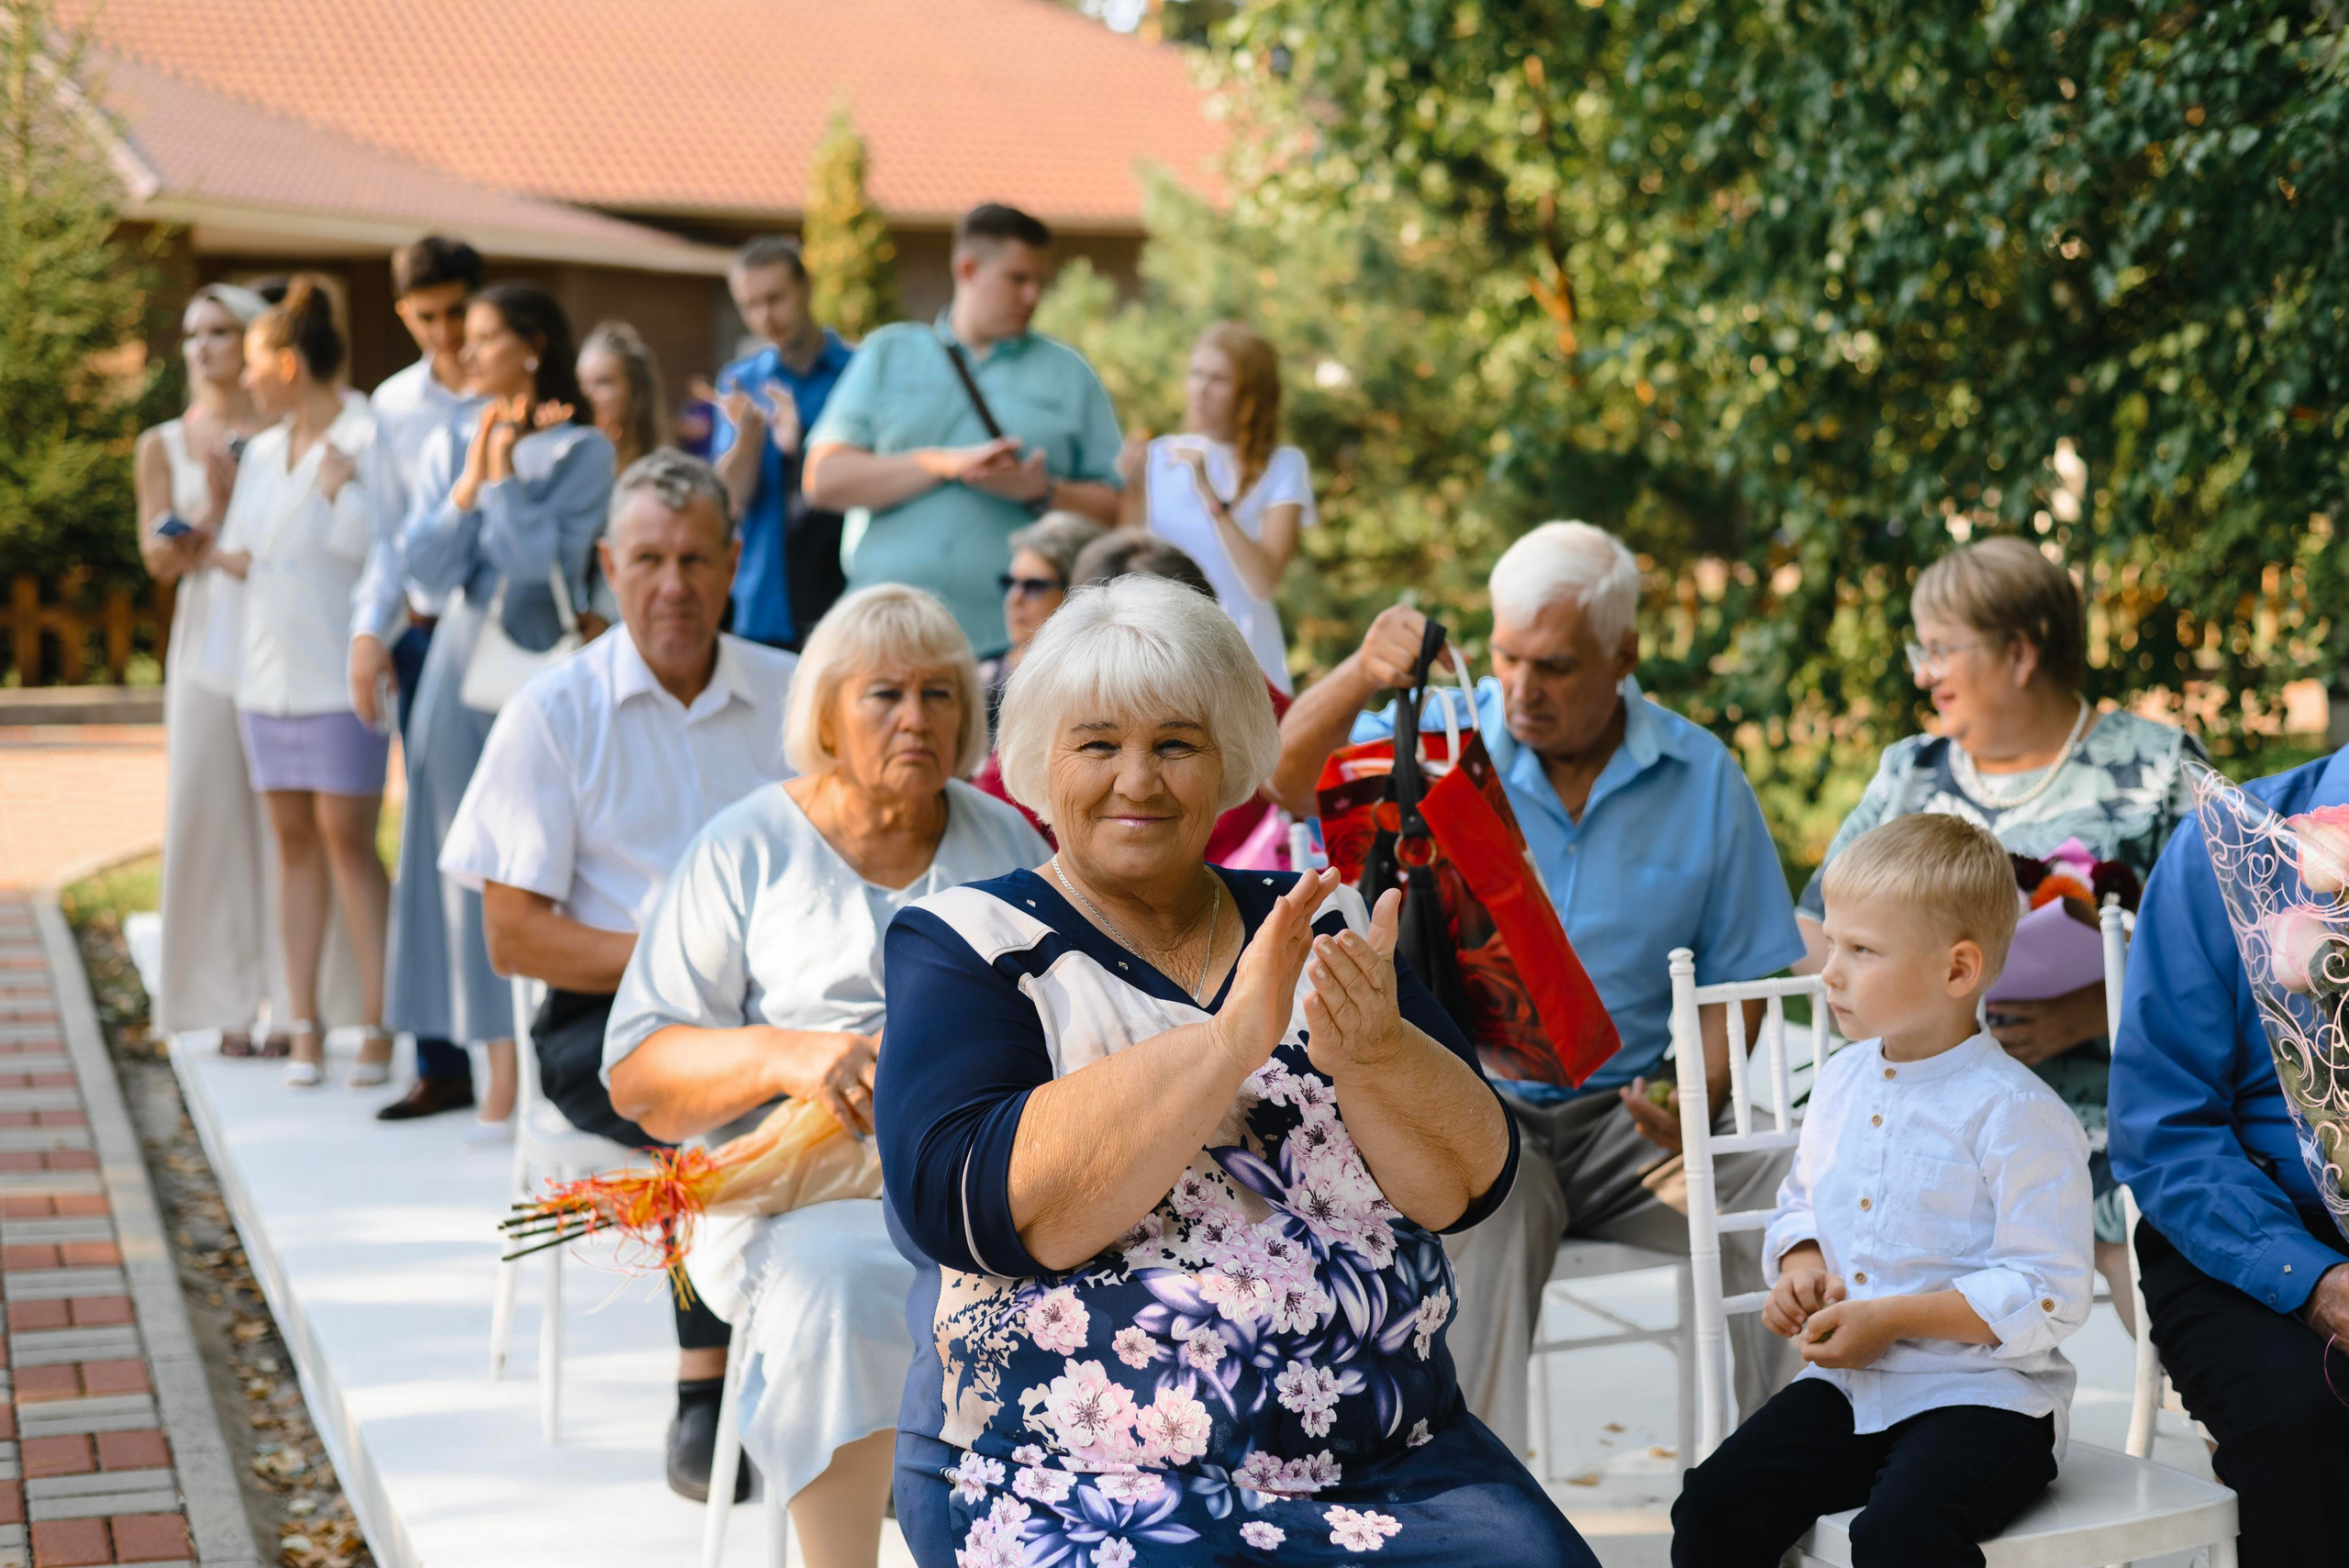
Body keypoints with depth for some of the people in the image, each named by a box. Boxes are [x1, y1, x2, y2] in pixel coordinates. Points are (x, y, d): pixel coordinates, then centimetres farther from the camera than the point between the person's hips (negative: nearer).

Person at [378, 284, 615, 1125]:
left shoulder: (581, 451, -2)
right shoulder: (449, 444, 11)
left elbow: (542, 562, -12)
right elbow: (427, 566, 1)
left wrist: (503, 471, -8)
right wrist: (470, 480, -7)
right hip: (460, 664, 5)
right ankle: (473, 1061, 9)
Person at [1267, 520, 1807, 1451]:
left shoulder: (1702, 780, 8)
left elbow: (1737, 975, 11)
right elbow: (1289, 782, -15)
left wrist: (1699, 1104, -9)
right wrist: (1362, 675, -35)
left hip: (1626, 1113, 2)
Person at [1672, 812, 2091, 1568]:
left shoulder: (2011, 1111, -14)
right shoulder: (1841, 1082, 9)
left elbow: (2051, 1295, -16)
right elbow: (1801, 1201, 27)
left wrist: (1892, 1319, -19)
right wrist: (1800, 1266, 3)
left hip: (1983, 1397, -7)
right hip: (1847, 1387, 7)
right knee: (1714, 1505, -9)